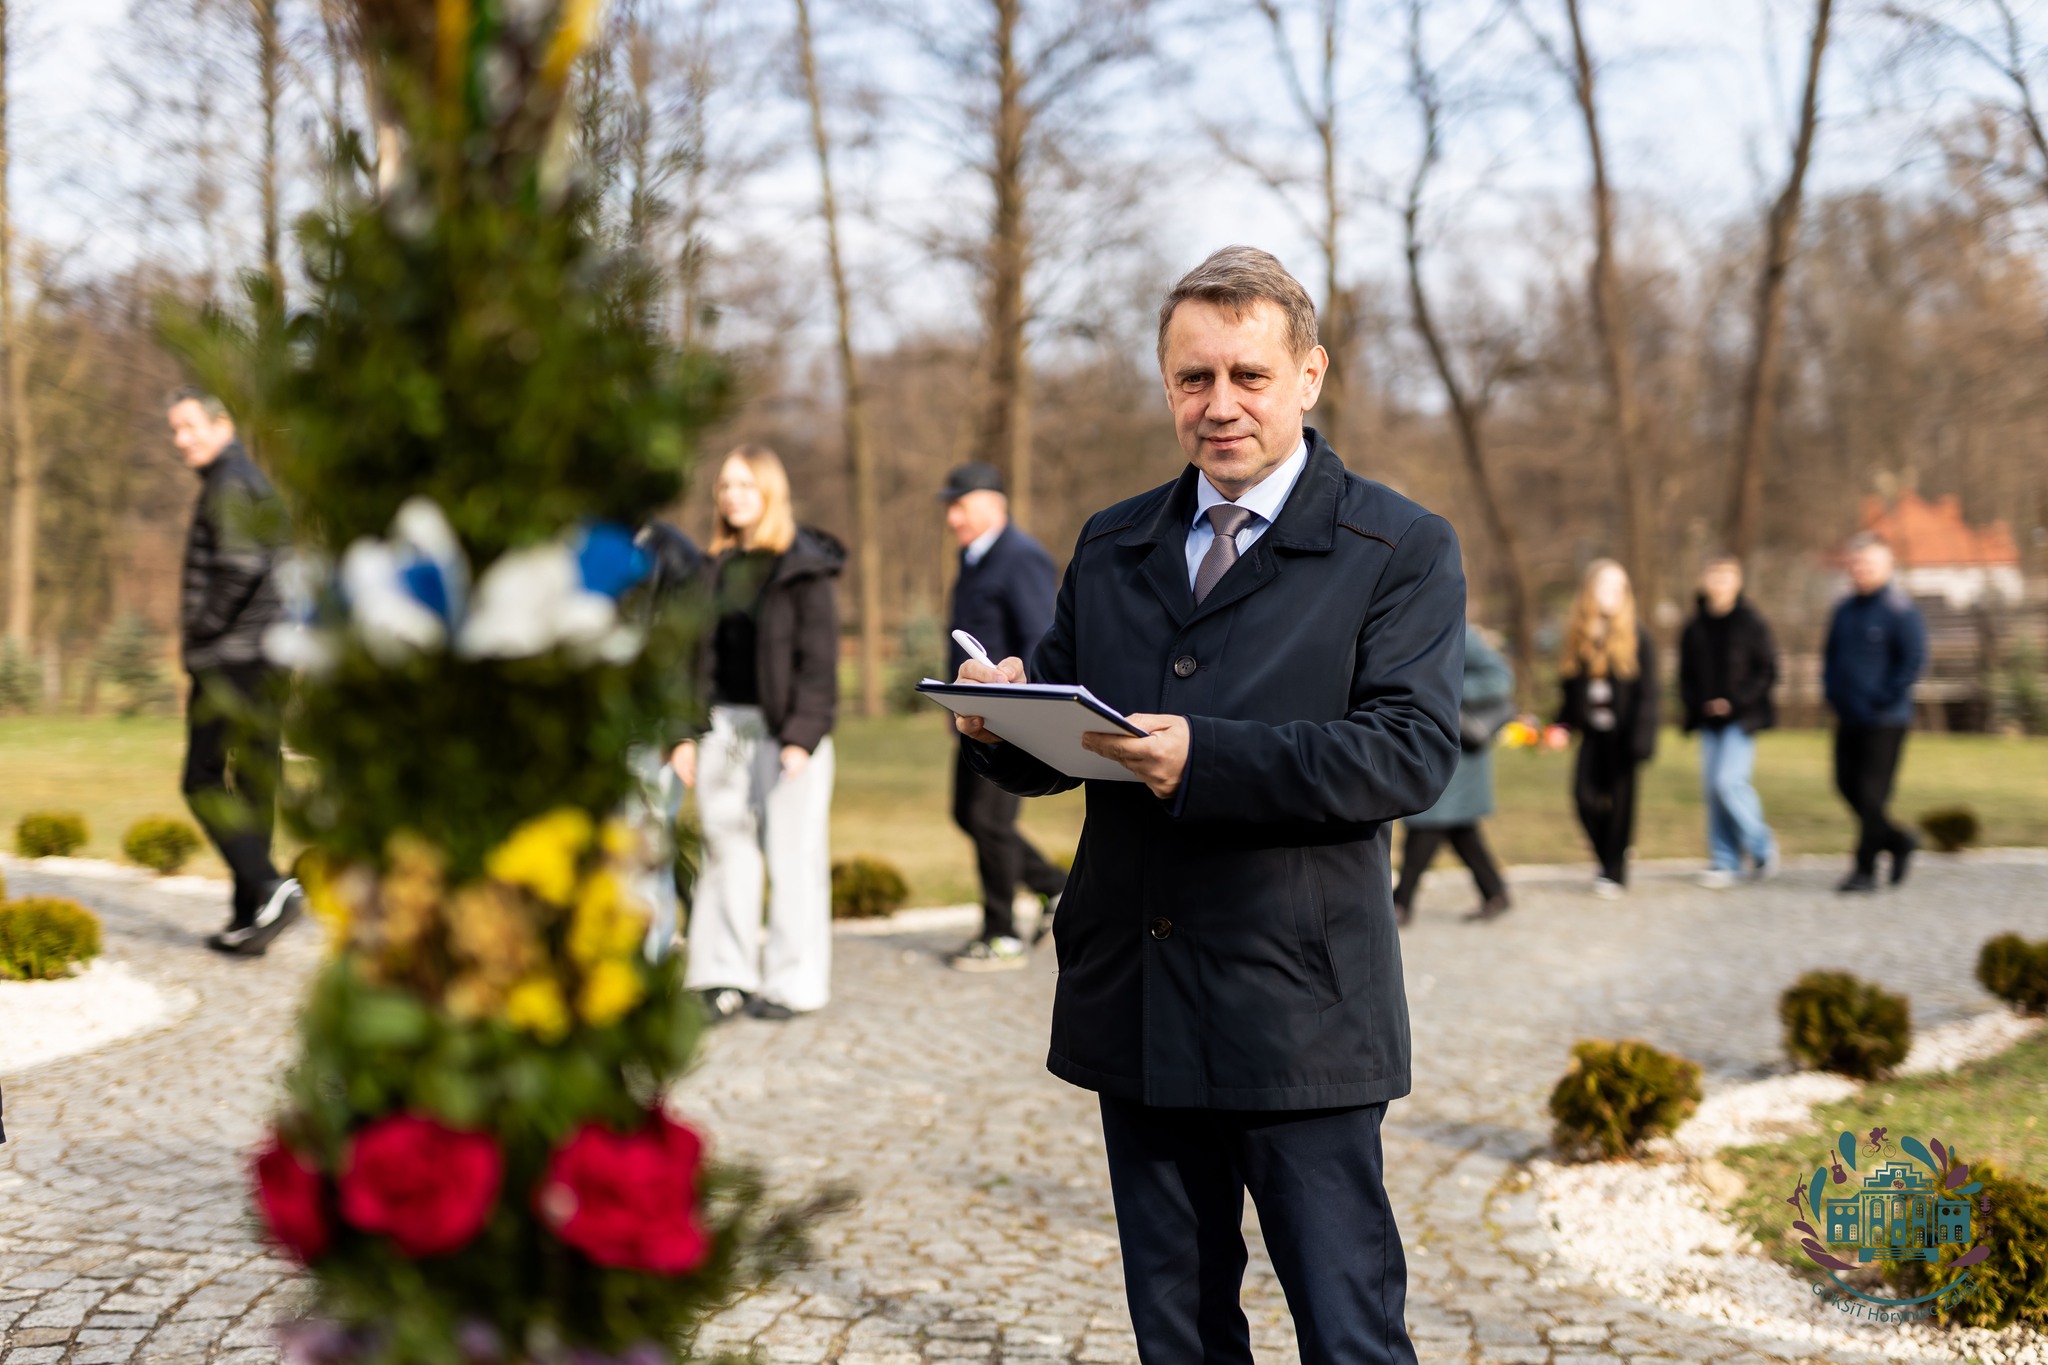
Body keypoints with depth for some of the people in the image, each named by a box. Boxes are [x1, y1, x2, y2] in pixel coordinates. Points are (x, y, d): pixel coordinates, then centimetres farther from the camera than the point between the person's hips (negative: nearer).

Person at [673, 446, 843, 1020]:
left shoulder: (803, 567, -4)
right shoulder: (718, 566, 13)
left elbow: (818, 658, -8)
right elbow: (700, 651, 14)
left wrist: (802, 736, -16)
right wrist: (685, 733, 8)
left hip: (784, 729, -5)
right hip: (724, 725, 6)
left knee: (792, 853, -1)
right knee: (726, 848, 8)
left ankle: (794, 982, 7)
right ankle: (726, 975, 16)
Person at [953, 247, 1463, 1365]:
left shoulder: (1401, 550, -2)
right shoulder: (1110, 548, 14)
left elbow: (1413, 753, -15)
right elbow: (1050, 756, 14)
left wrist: (1206, 758, -27)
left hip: (1297, 1012, -5)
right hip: (1132, 1009, 5)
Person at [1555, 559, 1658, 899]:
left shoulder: (1637, 640, -4)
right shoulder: (1577, 638, 7)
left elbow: (1647, 694, -6)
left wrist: (1641, 738, -13)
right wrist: (1563, 724, 6)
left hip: (1621, 734, -3)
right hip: (1592, 731, 3)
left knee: (1620, 799, 1)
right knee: (1585, 795, -5)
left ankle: (1615, 871, 14)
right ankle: (1609, 855, 19)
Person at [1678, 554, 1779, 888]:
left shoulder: (1751, 624, -4)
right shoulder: (1695, 627, 9)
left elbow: (1767, 671, -4)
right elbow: (1686, 675, 15)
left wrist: (1734, 701, -14)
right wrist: (1698, 703, -4)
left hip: (1740, 719, -5)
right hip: (1709, 720, 5)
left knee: (1729, 780, -16)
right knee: (1712, 787, 3)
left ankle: (1761, 846, 5)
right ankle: (1723, 862, 11)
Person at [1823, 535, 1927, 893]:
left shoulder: (1900, 611, -10)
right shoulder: (1844, 610, 11)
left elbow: (1915, 661, -13)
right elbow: (1831, 655, 22)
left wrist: (1884, 701, -14)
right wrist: (1832, 692, 8)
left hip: (1884, 722, -7)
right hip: (1848, 719, 7)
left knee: (1872, 793, -5)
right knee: (1847, 785, 9)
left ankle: (1865, 870, 3)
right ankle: (1898, 842, 27)